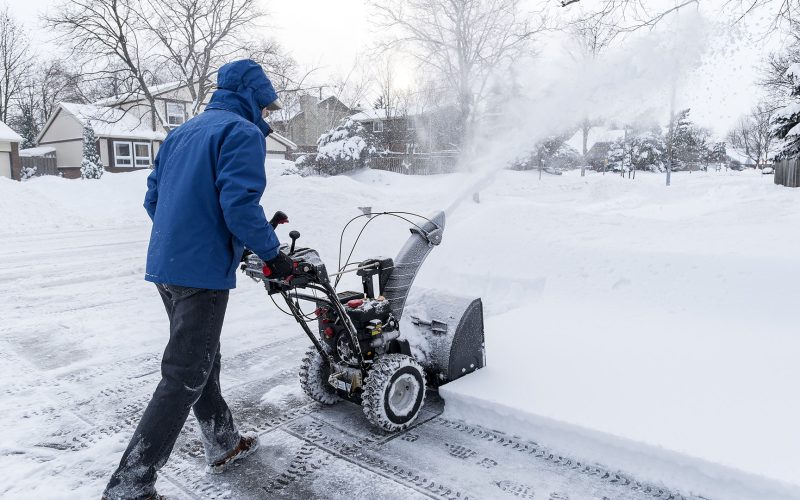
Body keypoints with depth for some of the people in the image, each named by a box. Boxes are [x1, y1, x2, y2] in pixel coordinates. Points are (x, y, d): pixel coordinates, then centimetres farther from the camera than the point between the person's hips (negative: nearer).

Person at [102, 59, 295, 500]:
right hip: (203, 271, -9)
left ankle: (223, 444, 36)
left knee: (203, 360, 20)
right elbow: (240, 203, -21)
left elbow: (153, 197, 18)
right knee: (184, 377, -2)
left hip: (164, 264, 10)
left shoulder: (182, 132, 18)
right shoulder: (243, 132, -9)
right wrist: (273, 254, -11)